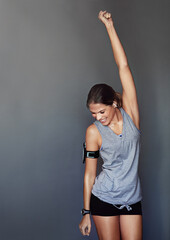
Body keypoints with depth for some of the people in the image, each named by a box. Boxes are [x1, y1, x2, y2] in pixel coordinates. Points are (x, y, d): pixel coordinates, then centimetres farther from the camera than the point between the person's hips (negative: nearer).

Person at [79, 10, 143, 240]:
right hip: (104, 198, -2)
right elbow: (89, 173, -3)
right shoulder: (94, 131, -7)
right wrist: (86, 212, -2)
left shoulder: (130, 113, -4)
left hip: (132, 199, 2)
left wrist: (110, 26, -8)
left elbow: (123, 66, -8)